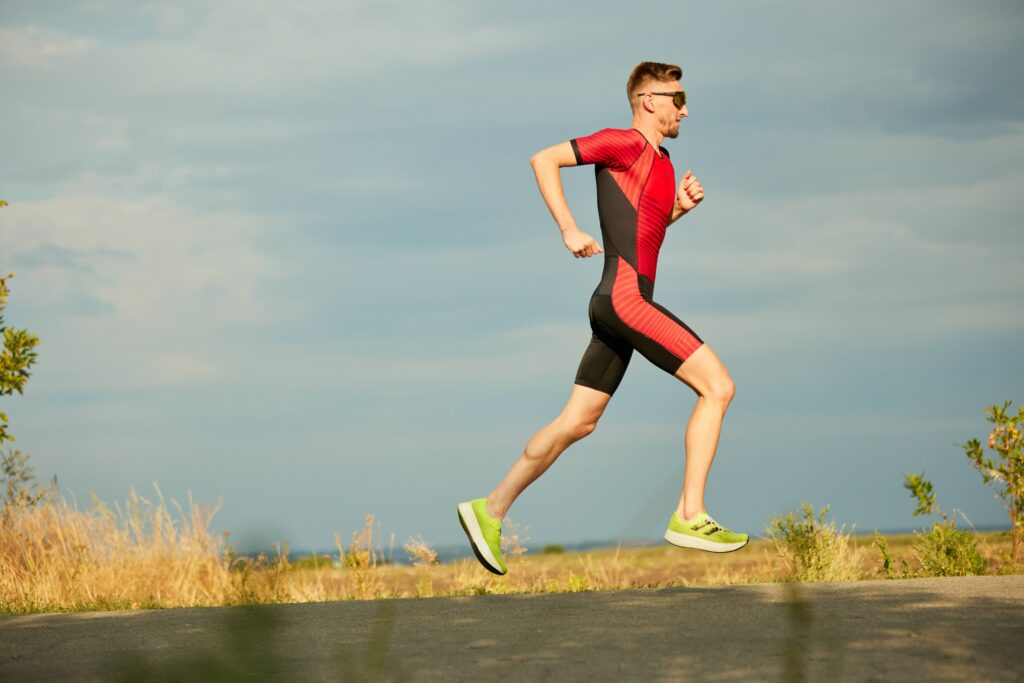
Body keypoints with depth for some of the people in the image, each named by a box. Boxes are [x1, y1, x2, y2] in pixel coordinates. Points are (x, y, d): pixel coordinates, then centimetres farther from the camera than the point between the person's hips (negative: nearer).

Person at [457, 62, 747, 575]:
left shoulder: (660, 161, 20)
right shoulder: (625, 143, -7)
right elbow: (544, 160, -9)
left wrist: (681, 206, 12)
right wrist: (569, 230, -14)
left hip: (617, 306, 10)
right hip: (625, 297, -10)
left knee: (577, 423, 12)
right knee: (717, 386, -12)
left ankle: (490, 511, 18)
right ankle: (689, 517, -13)